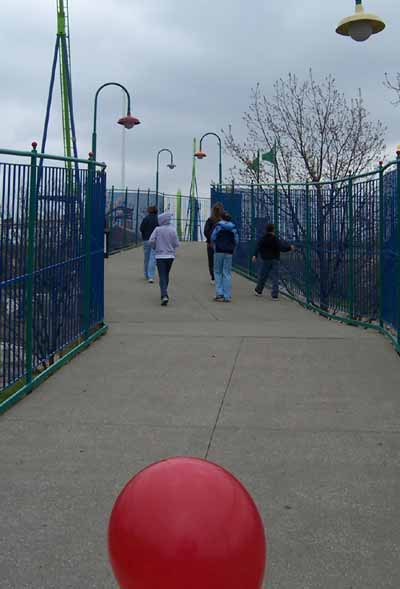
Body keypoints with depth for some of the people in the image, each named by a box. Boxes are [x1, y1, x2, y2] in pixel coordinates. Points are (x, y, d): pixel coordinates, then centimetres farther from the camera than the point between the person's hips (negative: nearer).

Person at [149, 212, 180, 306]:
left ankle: (164, 296, -20)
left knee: (162, 277, -4)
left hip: (160, 256, -3)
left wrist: (155, 247, 8)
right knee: (166, 275, 19)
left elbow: (151, 241, -12)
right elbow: (176, 244, -3)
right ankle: (164, 293, 30)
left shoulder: (157, 229, -9)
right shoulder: (172, 230, -4)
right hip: (170, 256, 3)